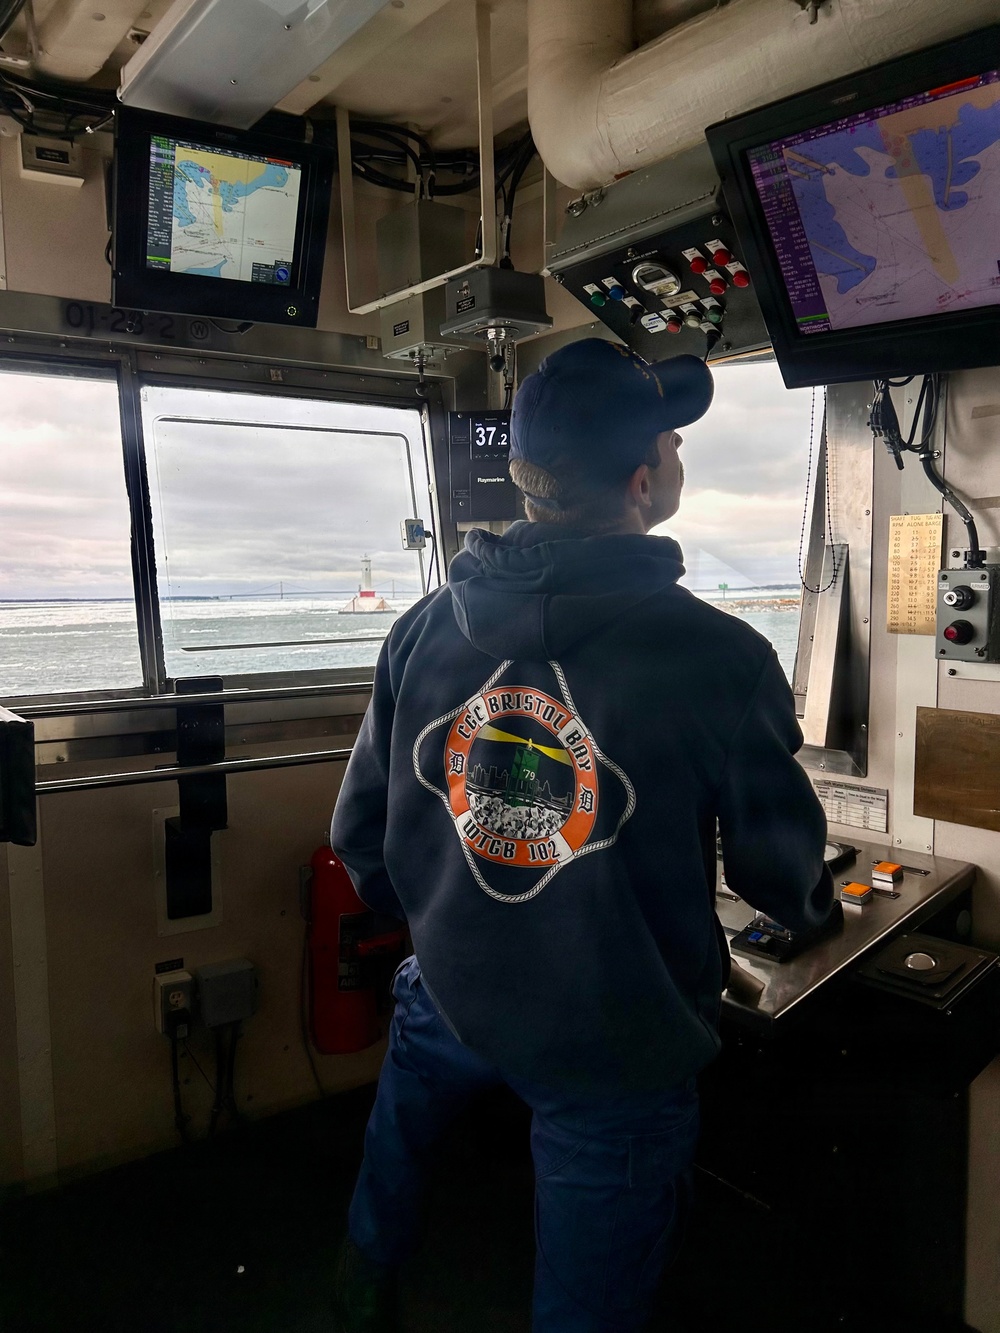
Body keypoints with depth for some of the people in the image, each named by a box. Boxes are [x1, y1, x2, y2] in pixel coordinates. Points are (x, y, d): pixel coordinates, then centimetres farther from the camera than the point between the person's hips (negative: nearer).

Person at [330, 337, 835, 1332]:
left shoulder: (425, 627, -12)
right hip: (618, 1046, -4)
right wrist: (810, 905, 15)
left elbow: (359, 833, -2)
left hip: (450, 992, 5)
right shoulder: (718, 658, -24)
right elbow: (780, 871, -10)